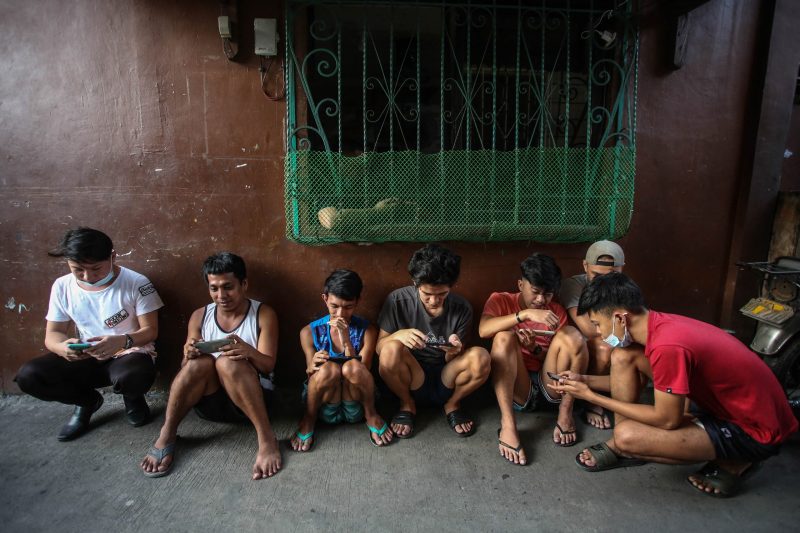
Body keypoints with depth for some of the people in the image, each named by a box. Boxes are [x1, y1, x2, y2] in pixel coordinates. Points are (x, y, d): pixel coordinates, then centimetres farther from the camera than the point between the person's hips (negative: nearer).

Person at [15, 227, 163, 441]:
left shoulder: (136, 283, -14)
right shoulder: (62, 286, -3)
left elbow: (150, 331, -12)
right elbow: (52, 333, 0)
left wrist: (123, 341, -35)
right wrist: (63, 347, -26)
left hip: (130, 353, -4)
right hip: (83, 359, 4)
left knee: (132, 376, -39)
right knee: (28, 376, -21)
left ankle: (133, 398, 4)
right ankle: (88, 401, 9)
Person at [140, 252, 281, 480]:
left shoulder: (263, 314, -5)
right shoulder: (200, 316, 4)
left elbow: (268, 366, -11)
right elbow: (186, 369, 4)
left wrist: (248, 352, -34)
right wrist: (189, 356, -21)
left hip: (251, 398, -3)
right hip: (209, 401, 3)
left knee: (228, 361, -33)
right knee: (200, 361, -28)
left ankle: (266, 438, -31)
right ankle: (166, 436, -15)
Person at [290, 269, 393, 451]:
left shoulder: (367, 330, -4)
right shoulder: (310, 332, -2)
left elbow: (362, 373, -12)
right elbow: (311, 374, -1)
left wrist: (346, 340, -25)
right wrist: (312, 369, -26)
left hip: (355, 408, 0)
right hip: (325, 408, 1)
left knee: (352, 367, -34)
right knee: (329, 368, -34)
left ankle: (371, 416, -7)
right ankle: (309, 419, -6)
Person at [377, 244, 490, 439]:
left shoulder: (462, 308, -9)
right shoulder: (398, 300, -13)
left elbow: (452, 361, -2)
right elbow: (379, 347, -7)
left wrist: (454, 351, -27)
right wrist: (398, 334, -29)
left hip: (445, 381, 1)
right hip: (410, 382, -1)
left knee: (480, 357, -28)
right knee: (391, 349, -33)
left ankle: (452, 404, 3)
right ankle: (407, 404, -1)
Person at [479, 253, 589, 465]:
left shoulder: (557, 312, 7)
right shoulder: (501, 301, -2)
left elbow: (557, 357, 7)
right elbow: (483, 330, -24)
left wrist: (535, 348, -14)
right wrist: (525, 314, -33)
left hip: (550, 387, 3)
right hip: (515, 390, -2)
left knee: (571, 335, -19)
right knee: (504, 337, -29)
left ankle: (565, 413, -10)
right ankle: (507, 424, -34)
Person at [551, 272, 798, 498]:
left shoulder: (668, 346, -33)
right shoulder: (660, 323, -6)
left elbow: (667, 420, -22)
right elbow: (632, 378, 9)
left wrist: (591, 396, -17)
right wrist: (586, 381, -1)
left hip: (756, 430, -8)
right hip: (722, 402, 8)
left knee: (627, 435, -25)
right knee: (622, 357, -3)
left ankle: (732, 462, -1)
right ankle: (620, 448, 7)